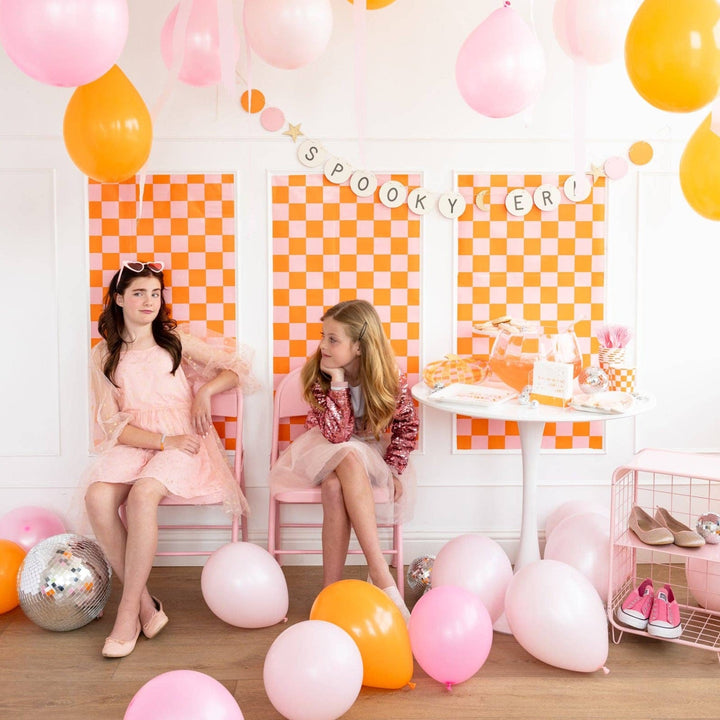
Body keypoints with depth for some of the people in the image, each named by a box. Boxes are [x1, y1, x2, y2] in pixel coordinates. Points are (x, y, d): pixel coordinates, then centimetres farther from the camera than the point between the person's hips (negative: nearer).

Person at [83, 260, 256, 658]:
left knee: (142, 495, -32)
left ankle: (128, 613, -21)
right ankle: (146, 604, -18)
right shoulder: (103, 355, 8)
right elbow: (111, 424, 1)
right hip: (130, 443, 2)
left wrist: (205, 392, -6)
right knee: (97, 497, -29)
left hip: (180, 439, -2)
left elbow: (237, 366, 11)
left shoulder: (176, 341, 8)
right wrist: (162, 440, -14)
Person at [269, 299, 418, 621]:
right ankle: (380, 573, -38)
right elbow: (337, 434, -25)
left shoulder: (391, 378, -14)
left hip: (369, 453, 0)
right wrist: (338, 381, -32)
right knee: (349, 457, -37)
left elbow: (406, 425, 1)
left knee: (334, 485, -35)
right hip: (322, 449, 0)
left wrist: (394, 468, -10)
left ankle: (331, 588, -31)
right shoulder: (319, 373, -16)